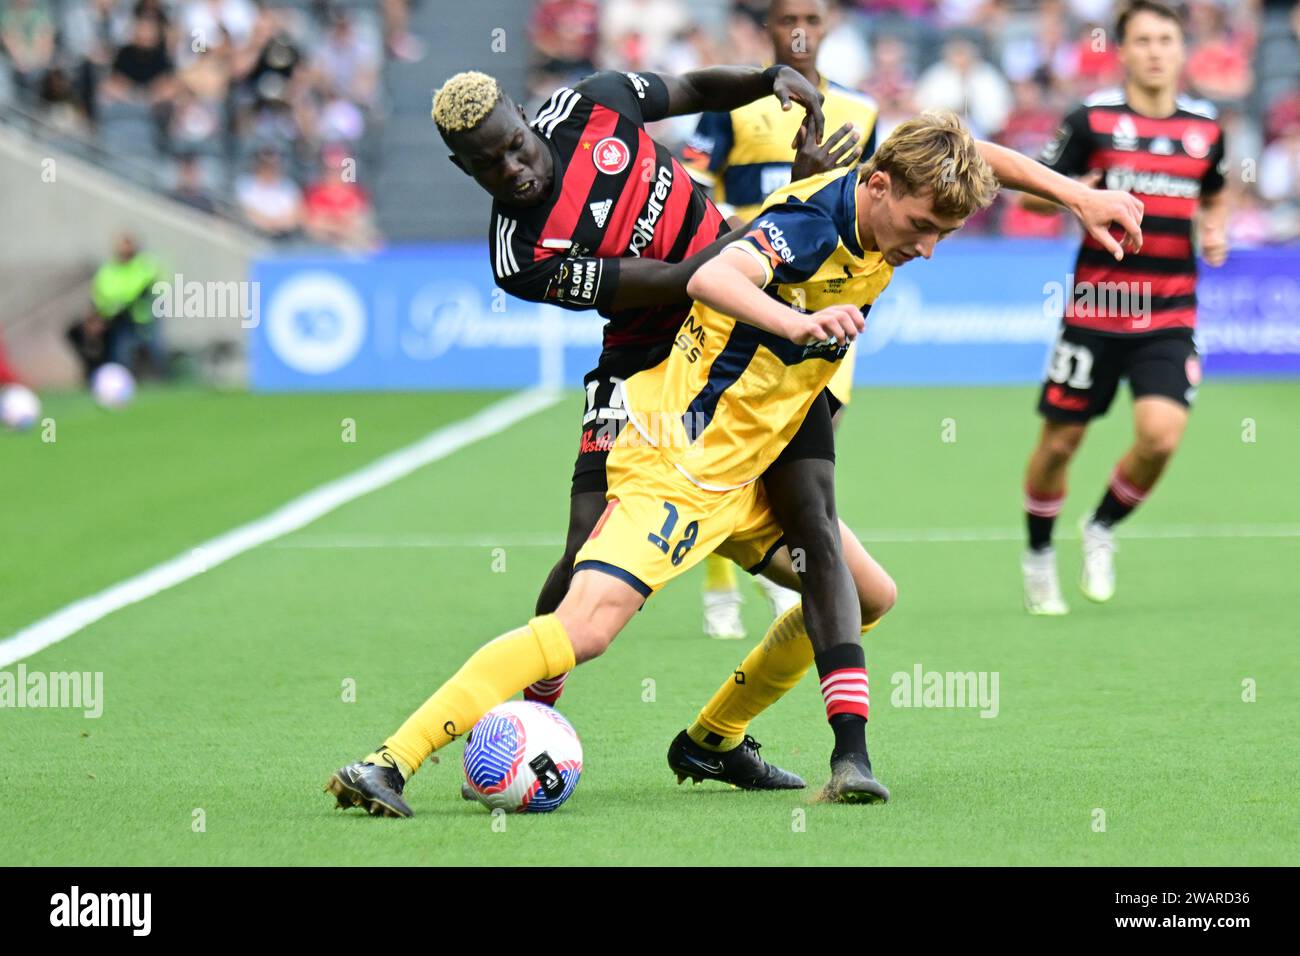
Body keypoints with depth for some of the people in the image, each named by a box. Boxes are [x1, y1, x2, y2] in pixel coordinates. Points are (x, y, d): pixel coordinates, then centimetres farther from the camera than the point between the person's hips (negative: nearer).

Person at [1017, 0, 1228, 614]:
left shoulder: (1205, 127, 7)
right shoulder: (1092, 119, -4)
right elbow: (1031, 194, 3)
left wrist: (1216, 231, 5)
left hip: (1169, 316, 2)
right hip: (1095, 309, -2)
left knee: (1161, 435, -17)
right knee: (1060, 440, 5)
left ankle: (1103, 530, 11)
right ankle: (1039, 556, 29)